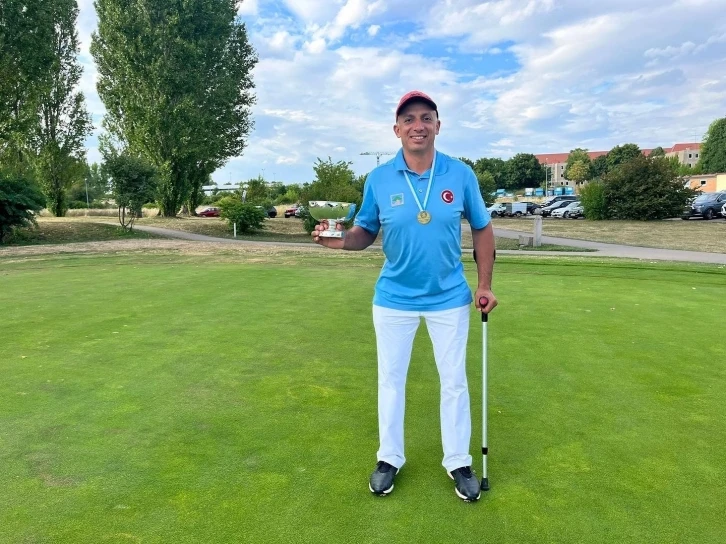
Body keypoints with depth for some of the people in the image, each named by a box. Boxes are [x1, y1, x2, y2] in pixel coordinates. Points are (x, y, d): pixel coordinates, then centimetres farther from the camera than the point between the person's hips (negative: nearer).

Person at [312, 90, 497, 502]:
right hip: (394, 298, 0)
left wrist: (485, 285, -1)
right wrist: (339, 239, -25)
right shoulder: (379, 179, -8)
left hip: (449, 297, 0)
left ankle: (459, 461, 32)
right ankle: (390, 458, 32)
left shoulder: (461, 174, -7)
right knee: (391, 379, 12)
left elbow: (483, 229, 3)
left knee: (454, 381, 12)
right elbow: (365, 233, -2)